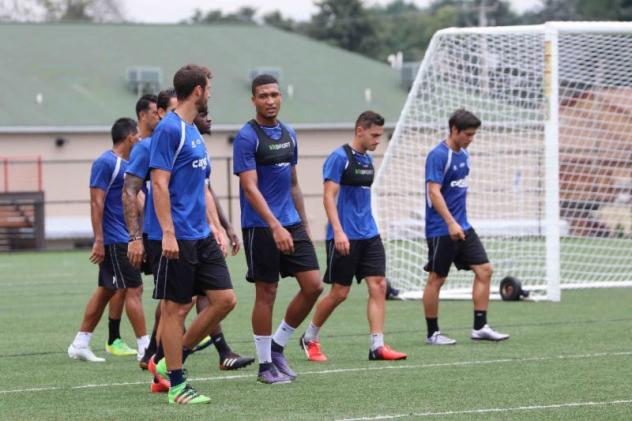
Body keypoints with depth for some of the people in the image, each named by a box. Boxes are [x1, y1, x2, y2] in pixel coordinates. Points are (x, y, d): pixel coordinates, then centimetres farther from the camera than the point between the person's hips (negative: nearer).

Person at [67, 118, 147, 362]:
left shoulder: (128, 164, 16)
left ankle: (80, 344, 15)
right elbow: (96, 203, -17)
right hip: (113, 239, -9)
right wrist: (98, 240, -21)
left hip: (125, 239, 9)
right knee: (134, 288, -8)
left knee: (106, 291, 11)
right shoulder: (106, 163, -13)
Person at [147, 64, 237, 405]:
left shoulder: (194, 132, 17)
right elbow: (160, 184, -17)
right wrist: (168, 233, -21)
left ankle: (174, 359, 15)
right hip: (176, 237, -9)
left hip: (201, 237, 9)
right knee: (175, 307, -2)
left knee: (225, 299, 4)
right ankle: (175, 384, 4)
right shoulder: (169, 129, -11)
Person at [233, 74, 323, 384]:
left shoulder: (289, 135, 12)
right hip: (260, 228, -7)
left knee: (313, 286, 0)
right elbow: (250, 188, -17)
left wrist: (304, 223, 18)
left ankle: (277, 346, 16)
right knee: (266, 293, -2)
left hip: (291, 226, 7)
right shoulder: (247, 137, -10)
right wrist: (275, 226, -26)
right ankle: (265, 364, 9)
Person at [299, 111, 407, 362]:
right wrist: (338, 232, -24)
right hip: (345, 237, -7)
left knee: (379, 285, -5)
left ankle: (377, 346, -6)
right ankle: (309, 338, 18)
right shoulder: (339, 158, -11)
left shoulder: (367, 160, 13)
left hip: (368, 235, 7)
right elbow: (329, 197, -16)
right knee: (340, 292, -2)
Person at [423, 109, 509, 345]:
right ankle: (432, 333, 8)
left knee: (484, 270, 1)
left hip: (462, 227, 8)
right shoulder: (438, 155, -15)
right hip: (441, 230, -8)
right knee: (437, 279, 0)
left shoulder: (463, 154, 11)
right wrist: (451, 223, -29)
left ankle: (480, 327, 5)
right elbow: (434, 192, -22)